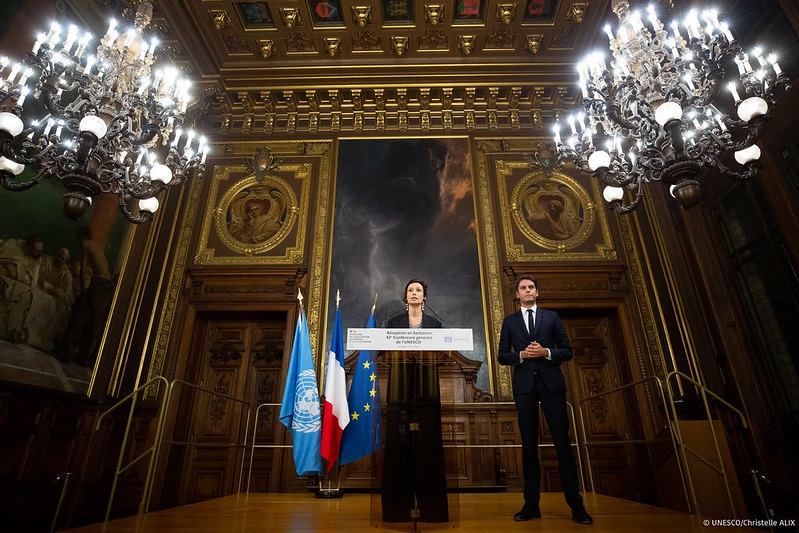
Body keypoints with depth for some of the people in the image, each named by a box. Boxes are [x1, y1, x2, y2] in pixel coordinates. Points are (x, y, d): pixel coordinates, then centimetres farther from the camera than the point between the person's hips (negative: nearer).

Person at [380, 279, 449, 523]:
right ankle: (400, 504, 10)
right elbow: (383, 349, 2)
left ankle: (428, 503, 11)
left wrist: (429, 355, -13)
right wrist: (398, 354, -17)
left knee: (427, 443, 1)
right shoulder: (393, 321, 8)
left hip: (426, 390, 1)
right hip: (400, 388, 0)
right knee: (399, 442, 0)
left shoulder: (434, 323, 10)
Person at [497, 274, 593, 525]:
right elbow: (502, 355, 7)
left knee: (563, 443, 1)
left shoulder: (551, 317, 9)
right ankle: (531, 504, 15)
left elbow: (567, 351, 6)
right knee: (529, 445, 7)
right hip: (524, 386, 1)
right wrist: (521, 355, -11)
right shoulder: (509, 321, 10)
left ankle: (576, 505, 12)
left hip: (551, 384, -1)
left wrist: (546, 352, -11)